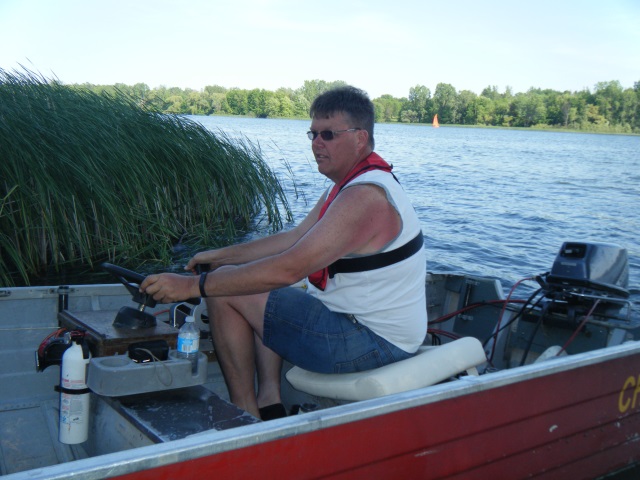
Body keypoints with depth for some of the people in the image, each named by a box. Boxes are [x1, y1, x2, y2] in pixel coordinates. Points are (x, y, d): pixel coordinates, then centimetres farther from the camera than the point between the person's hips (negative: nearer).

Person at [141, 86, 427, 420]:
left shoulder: (365, 197, -23)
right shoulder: (350, 184, 12)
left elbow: (289, 269, -29)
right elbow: (293, 239, 16)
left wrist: (194, 286, -26)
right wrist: (221, 255, 14)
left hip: (371, 343, -11)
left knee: (226, 292, -10)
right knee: (261, 291, 22)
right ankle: (269, 401, 11)